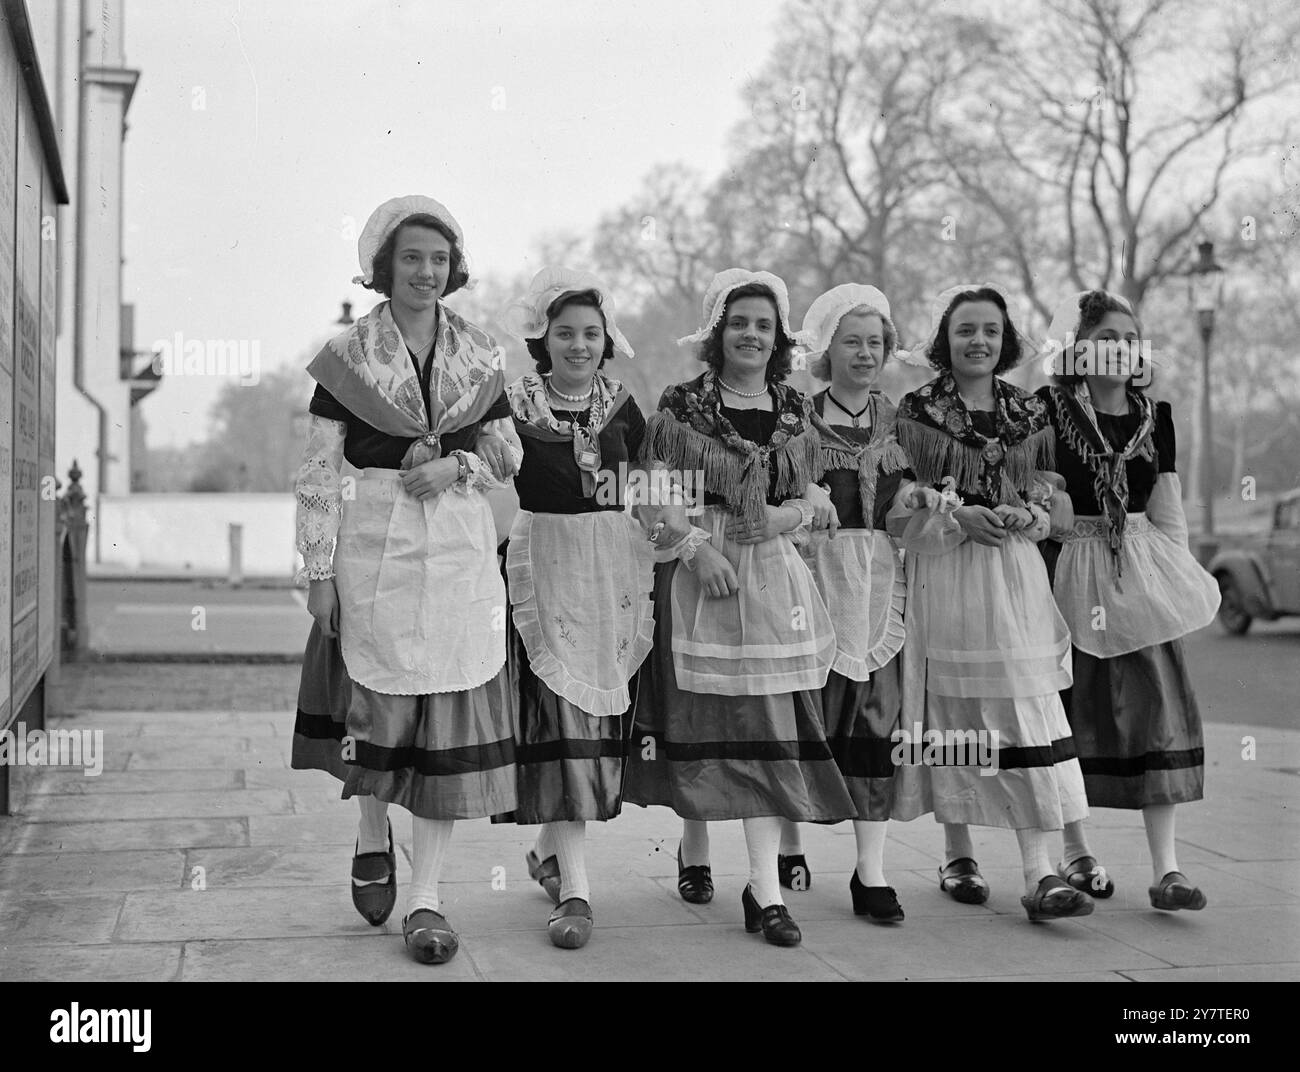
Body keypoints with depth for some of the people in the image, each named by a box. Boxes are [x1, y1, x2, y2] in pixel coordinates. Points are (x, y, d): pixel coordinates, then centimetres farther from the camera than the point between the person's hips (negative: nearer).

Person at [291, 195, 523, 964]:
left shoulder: (479, 355, 8)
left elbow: (509, 454, 14)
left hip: (461, 548, 2)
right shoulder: (348, 356, 1)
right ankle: (374, 837, 32)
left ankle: (425, 895, 8)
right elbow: (319, 473, -1)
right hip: (373, 547, -2)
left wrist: (457, 468, -7)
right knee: (377, 703, 0)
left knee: (451, 713, -1)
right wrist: (320, 570, -5)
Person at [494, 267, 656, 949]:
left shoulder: (620, 406, 9)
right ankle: (574, 886, -12)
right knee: (558, 714, -11)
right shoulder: (516, 405, -1)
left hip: (617, 568, 4)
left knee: (599, 715, 8)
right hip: (544, 565, -4)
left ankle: (550, 848, 29)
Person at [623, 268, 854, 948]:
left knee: (768, 726, -4)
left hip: (773, 578, 2)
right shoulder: (681, 407, 1)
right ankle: (694, 849, 29)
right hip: (698, 573, -2)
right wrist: (697, 545, -16)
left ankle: (765, 889, -3)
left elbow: (816, 496, 11)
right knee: (699, 716, 5)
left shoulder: (795, 411, 10)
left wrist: (789, 515, -10)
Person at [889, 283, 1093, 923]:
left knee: (1026, 715, -6)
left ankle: (1038, 873, -7)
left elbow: (1054, 498, 14)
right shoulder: (915, 412, 3)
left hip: (1016, 575, 2)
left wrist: (1026, 514, -8)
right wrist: (956, 514, -15)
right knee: (950, 711, 3)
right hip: (942, 576, -2)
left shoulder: (1030, 414, 11)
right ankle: (957, 856, 18)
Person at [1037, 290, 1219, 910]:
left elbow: (1168, 515, 13)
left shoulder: (1154, 417, 9)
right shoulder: (1046, 410, -5)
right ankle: (1074, 850, 22)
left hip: (1141, 568, 4)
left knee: (1160, 706, -4)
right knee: (1071, 712, 4)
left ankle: (1166, 869, 1)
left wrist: (1181, 582, 11)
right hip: (1068, 571, -3)